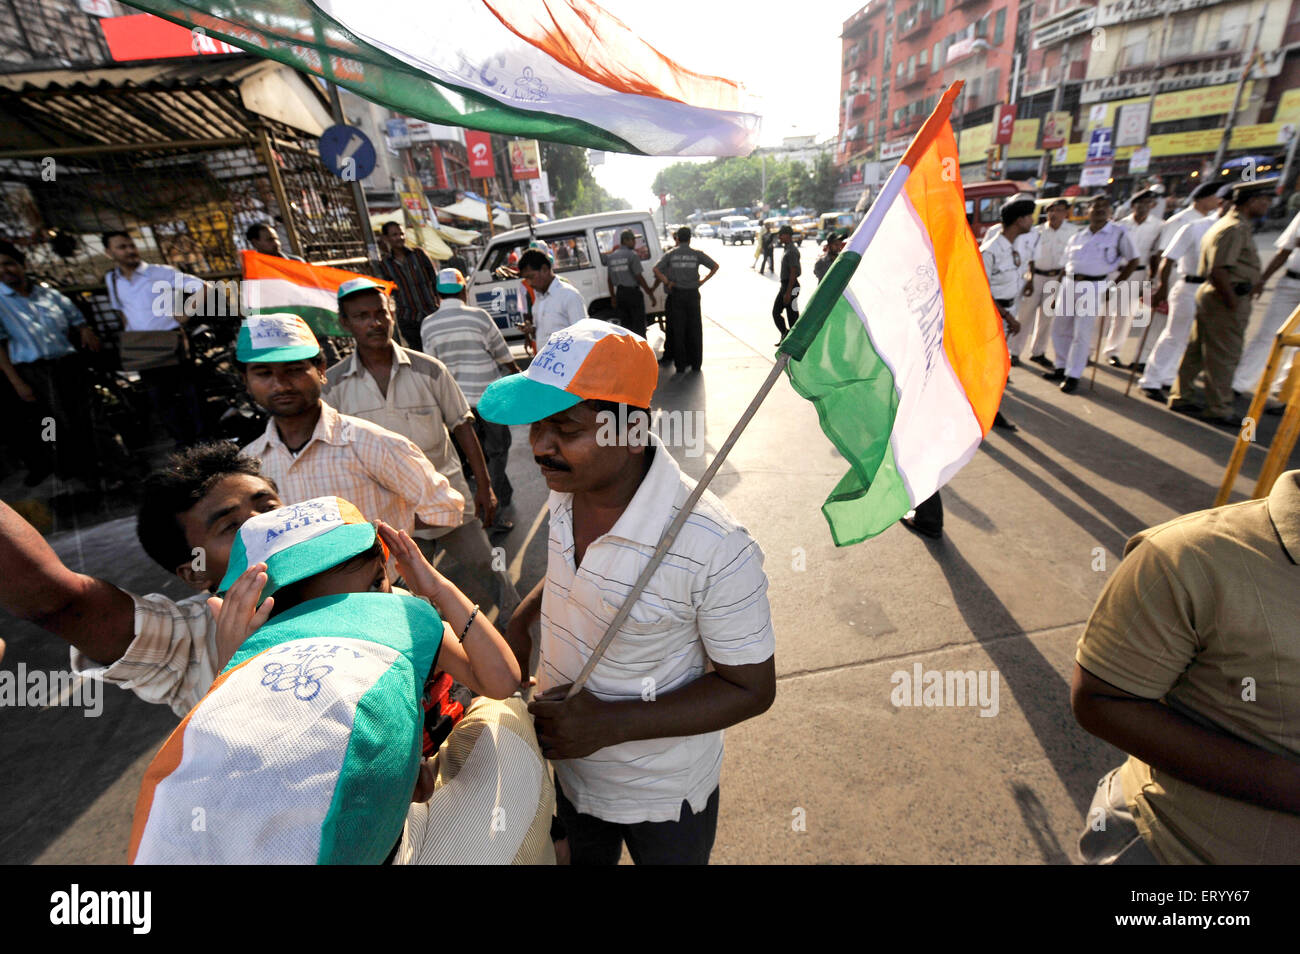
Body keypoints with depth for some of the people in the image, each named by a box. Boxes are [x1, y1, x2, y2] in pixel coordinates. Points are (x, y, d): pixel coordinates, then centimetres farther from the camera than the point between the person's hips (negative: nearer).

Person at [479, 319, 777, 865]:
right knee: (583, 858, 32)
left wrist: (609, 724, -29)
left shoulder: (716, 549, -36)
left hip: (662, 798, -5)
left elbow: (752, 688, -23)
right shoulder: (566, 492, -14)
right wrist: (521, 621, -8)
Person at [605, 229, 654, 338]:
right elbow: (639, 277, -12)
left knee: (624, 324, 12)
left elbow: (610, 279, 11)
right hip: (633, 292, -6)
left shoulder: (612, 256, 9)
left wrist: (613, 296, 18)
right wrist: (649, 291, -3)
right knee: (638, 325, 1)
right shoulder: (632, 254, -10)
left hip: (620, 293, 6)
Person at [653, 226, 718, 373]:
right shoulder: (696, 254, 2)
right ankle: (696, 363, 12)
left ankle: (680, 365, 6)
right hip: (693, 294, 0)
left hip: (677, 295, 0)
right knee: (695, 329, 8)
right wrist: (703, 281, 3)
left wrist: (668, 282, -2)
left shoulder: (670, 254, 2)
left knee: (678, 330, 5)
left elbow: (656, 269, -9)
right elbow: (715, 266, -1)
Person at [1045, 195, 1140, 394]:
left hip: (1093, 287, -5)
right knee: (1059, 327, 8)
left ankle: (1073, 375, 0)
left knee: (1082, 333, -6)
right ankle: (1062, 367, 23)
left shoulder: (1119, 233, 0)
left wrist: (1115, 284, -3)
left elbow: (1133, 260, 3)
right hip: (1069, 284, 5)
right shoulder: (1077, 235, 11)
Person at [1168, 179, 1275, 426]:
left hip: (1210, 294, 10)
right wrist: (1234, 304, -19)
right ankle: (1218, 410, 6)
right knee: (1223, 358, -2)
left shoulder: (1228, 224, 16)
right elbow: (1218, 270, -24)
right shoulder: (1235, 228, -15)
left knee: (1197, 351, 14)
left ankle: (1179, 397, 22)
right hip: (1224, 299, -10)